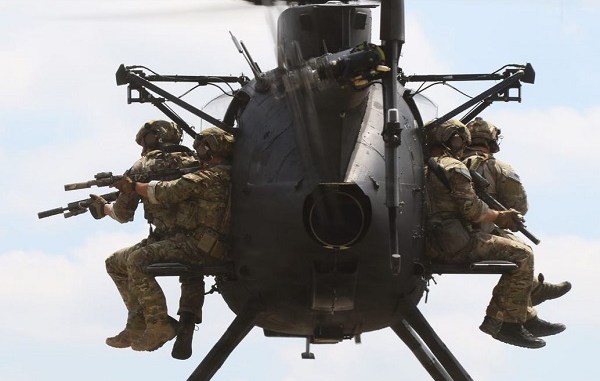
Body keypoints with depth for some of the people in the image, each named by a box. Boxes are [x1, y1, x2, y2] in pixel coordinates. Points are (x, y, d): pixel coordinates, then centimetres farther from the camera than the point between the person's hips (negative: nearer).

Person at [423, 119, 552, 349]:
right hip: (457, 243, -10)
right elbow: (471, 208, -15)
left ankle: (494, 319, 22)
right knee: (522, 255, -7)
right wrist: (498, 217, 1)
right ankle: (510, 324, -12)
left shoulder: (424, 171, 22)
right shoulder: (453, 167, -7)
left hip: (433, 247, 10)